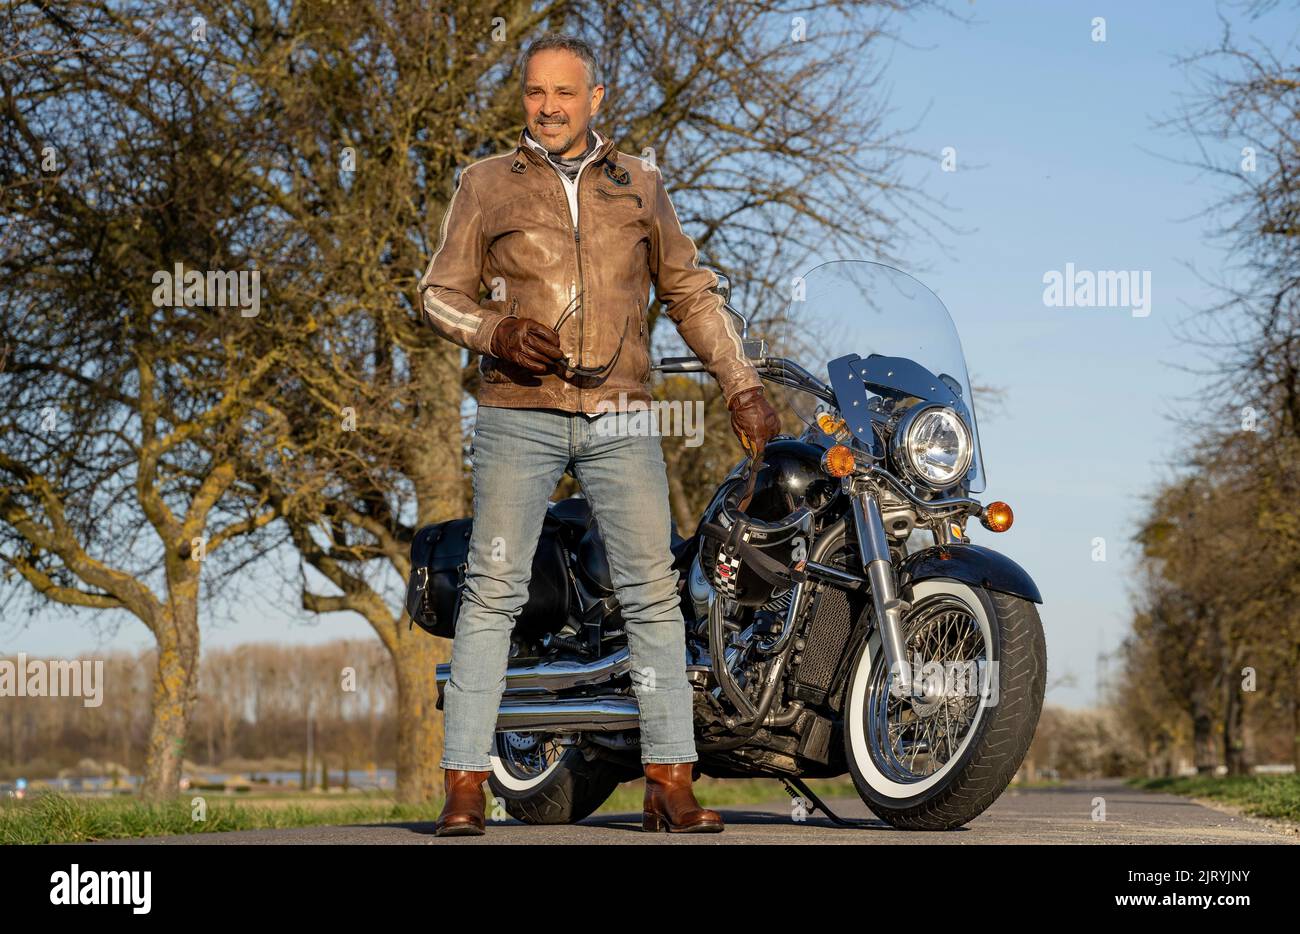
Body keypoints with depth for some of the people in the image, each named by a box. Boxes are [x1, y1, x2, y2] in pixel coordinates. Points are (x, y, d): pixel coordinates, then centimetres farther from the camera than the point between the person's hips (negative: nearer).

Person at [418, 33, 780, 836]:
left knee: (653, 589, -3)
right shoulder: (487, 184, 10)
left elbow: (691, 292, 19)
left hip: (620, 417, 2)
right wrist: (494, 331, -11)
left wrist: (743, 387, 11)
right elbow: (441, 292, 10)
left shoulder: (639, 184, 15)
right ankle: (465, 785, -5)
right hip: (520, 414, -2)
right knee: (494, 589, -7)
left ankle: (671, 783, 1)